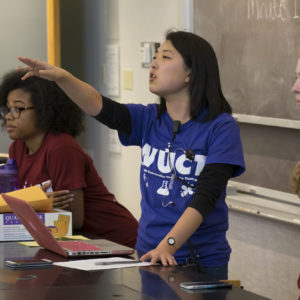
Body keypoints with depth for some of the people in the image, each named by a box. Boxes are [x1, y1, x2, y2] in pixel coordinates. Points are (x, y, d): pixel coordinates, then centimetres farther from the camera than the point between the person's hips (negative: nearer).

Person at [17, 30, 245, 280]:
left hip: (203, 262, -4)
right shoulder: (149, 120, 5)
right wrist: (62, 77, -29)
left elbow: (205, 196, -20)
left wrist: (167, 246, -31)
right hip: (149, 255, 5)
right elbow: (102, 108, -12)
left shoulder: (221, 128, -11)